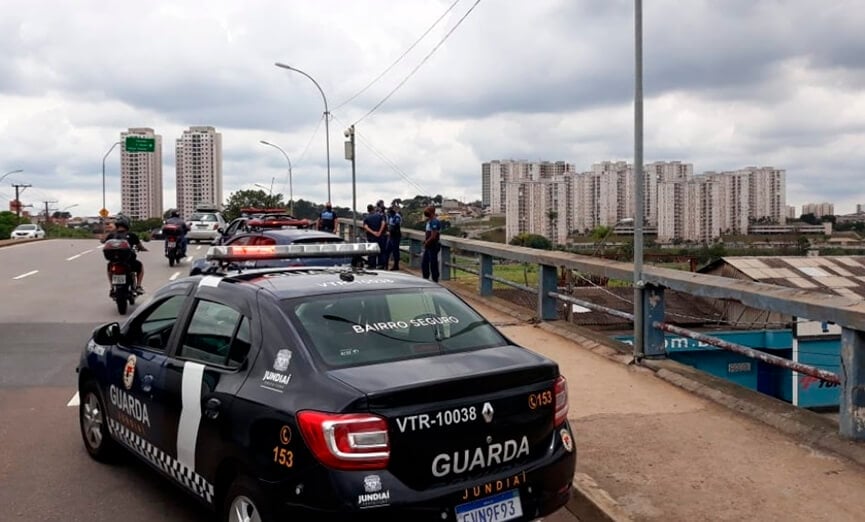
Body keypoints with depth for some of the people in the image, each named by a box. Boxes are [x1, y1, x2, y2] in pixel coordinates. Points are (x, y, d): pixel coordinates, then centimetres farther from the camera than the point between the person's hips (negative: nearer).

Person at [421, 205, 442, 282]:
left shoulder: (434, 222, -19)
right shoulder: (429, 221, 13)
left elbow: (433, 236, -22)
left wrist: (426, 242, -9)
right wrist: (425, 240, 7)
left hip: (433, 246, -10)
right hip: (428, 246, 10)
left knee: (433, 264, -2)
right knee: (424, 263, 15)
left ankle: (435, 281, 6)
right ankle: (425, 279, 25)